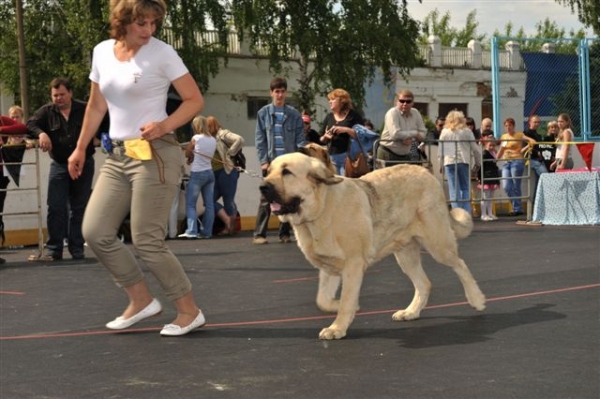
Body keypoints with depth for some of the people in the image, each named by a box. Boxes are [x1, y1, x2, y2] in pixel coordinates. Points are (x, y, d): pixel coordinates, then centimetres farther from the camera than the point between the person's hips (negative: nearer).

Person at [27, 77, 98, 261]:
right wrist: (41, 133, -27)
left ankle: (77, 249, 12)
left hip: (84, 164, 0)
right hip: (59, 165, 0)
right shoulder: (47, 112, 3)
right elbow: (31, 124, -8)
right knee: (55, 208, -5)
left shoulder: (85, 110, 1)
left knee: (79, 208, 5)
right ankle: (53, 249, 0)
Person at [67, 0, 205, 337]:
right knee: (96, 233, 2)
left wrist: (165, 125, -22)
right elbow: (97, 106, 18)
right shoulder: (102, 52, 7)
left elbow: (195, 100, -6)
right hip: (117, 156, 6)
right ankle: (142, 300, 16)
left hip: (155, 155, -6)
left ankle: (190, 311, 8)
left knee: (147, 241, -7)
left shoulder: (162, 53, -8)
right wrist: (80, 149, 18)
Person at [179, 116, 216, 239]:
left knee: (190, 204, -4)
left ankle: (191, 231, -15)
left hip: (197, 174, -6)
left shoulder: (196, 138, -9)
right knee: (209, 204, 6)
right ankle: (206, 232, 7)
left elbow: (187, 154, 1)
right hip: (209, 172, 6)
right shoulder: (213, 140, 7)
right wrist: (194, 156, 10)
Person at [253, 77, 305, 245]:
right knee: (266, 199, -3)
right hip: (271, 162, -1)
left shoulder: (294, 114, 5)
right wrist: (263, 160, -5)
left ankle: (285, 233, 13)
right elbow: (259, 139, 3)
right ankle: (259, 234, -1)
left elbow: (300, 139, 3)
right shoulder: (263, 113, 4)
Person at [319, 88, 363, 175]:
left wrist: (346, 130, -18)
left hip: (348, 155, -5)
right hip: (331, 157, 5)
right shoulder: (329, 117, 15)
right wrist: (325, 136, -3)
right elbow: (322, 140, 20)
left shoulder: (353, 116, 1)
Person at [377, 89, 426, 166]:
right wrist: (415, 133, -15)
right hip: (388, 154, -6)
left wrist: (411, 139, -18)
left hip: (405, 155, 6)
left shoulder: (416, 113, 3)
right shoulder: (392, 113, -15)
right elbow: (395, 134, -27)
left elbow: (423, 132, 4)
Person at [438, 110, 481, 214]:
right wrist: (478, 162, 15)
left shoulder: (445, 132, 5)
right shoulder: (467, 131, 4)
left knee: (454, 190, 0)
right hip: (464, 161, 0)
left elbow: (441, 149, 5)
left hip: (450, 162, 0)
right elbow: (475, 148, 5)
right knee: (465, 188, 10)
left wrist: (441, 164, 12)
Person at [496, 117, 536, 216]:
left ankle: (517, 209, 5)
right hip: (506, 162, 5)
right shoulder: (503, 137, 16)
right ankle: (517, 207, 9)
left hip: (517, 161, -5)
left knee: (515, 187, -5)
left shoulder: (519, 135, 2)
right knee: (506, 186, -4)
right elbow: (501, 151, 24)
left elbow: (531, 140, -10)